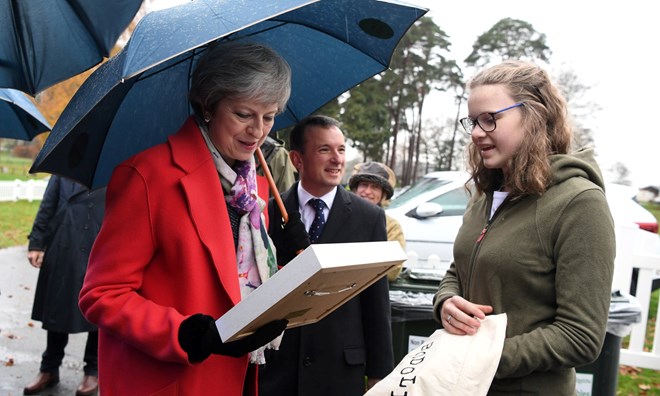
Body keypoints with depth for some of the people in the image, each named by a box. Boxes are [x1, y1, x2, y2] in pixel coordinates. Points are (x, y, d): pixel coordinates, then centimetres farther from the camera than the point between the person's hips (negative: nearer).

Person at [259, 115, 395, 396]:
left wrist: (379, 373, 2)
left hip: (341, 368, 0)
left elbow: (376, 303, -1)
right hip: (275, 366, 0)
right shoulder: (269, 213, -2)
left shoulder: (370, 217, -3)